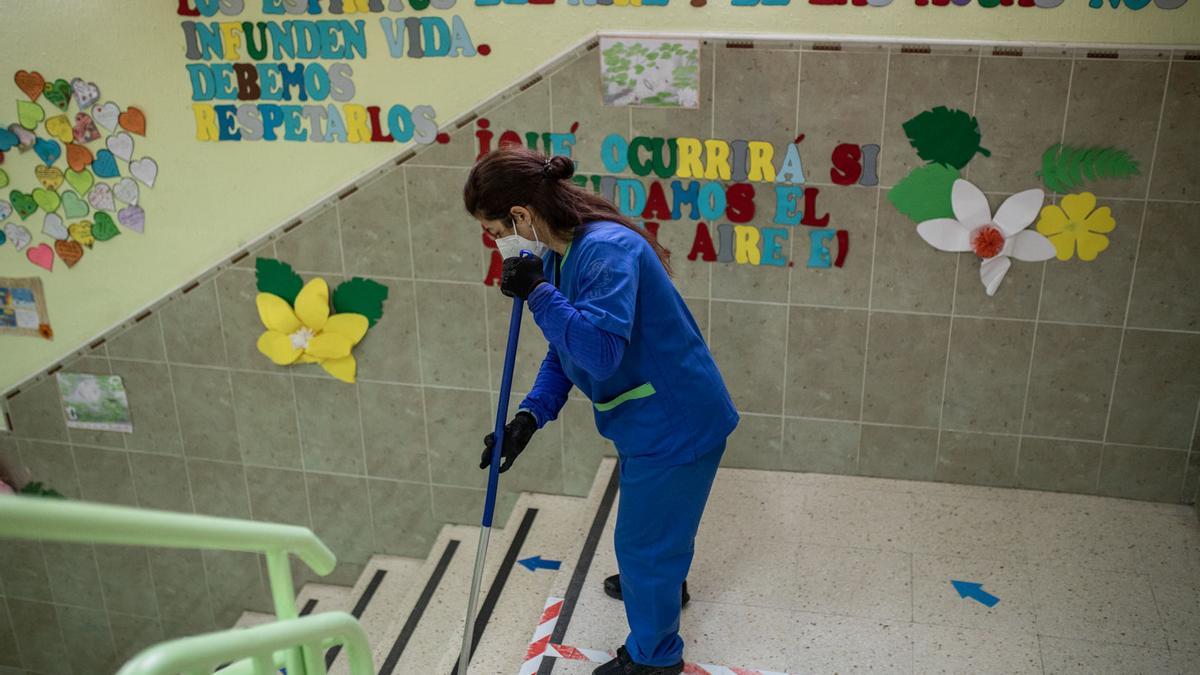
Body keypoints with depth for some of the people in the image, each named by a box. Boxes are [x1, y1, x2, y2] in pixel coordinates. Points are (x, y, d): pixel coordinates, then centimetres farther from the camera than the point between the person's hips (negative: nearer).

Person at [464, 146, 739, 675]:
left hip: (674, 422, -10)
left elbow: (600, 351, -40)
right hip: (645, 416, 10)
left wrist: (538, 292, -34)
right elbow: (564, 349, 5)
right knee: (648, 517, 33)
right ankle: (660, 582, 63)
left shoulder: (607, 251, -31)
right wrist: (531, 414, -6)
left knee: (643, 541, 8)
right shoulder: (557, 254, -1)